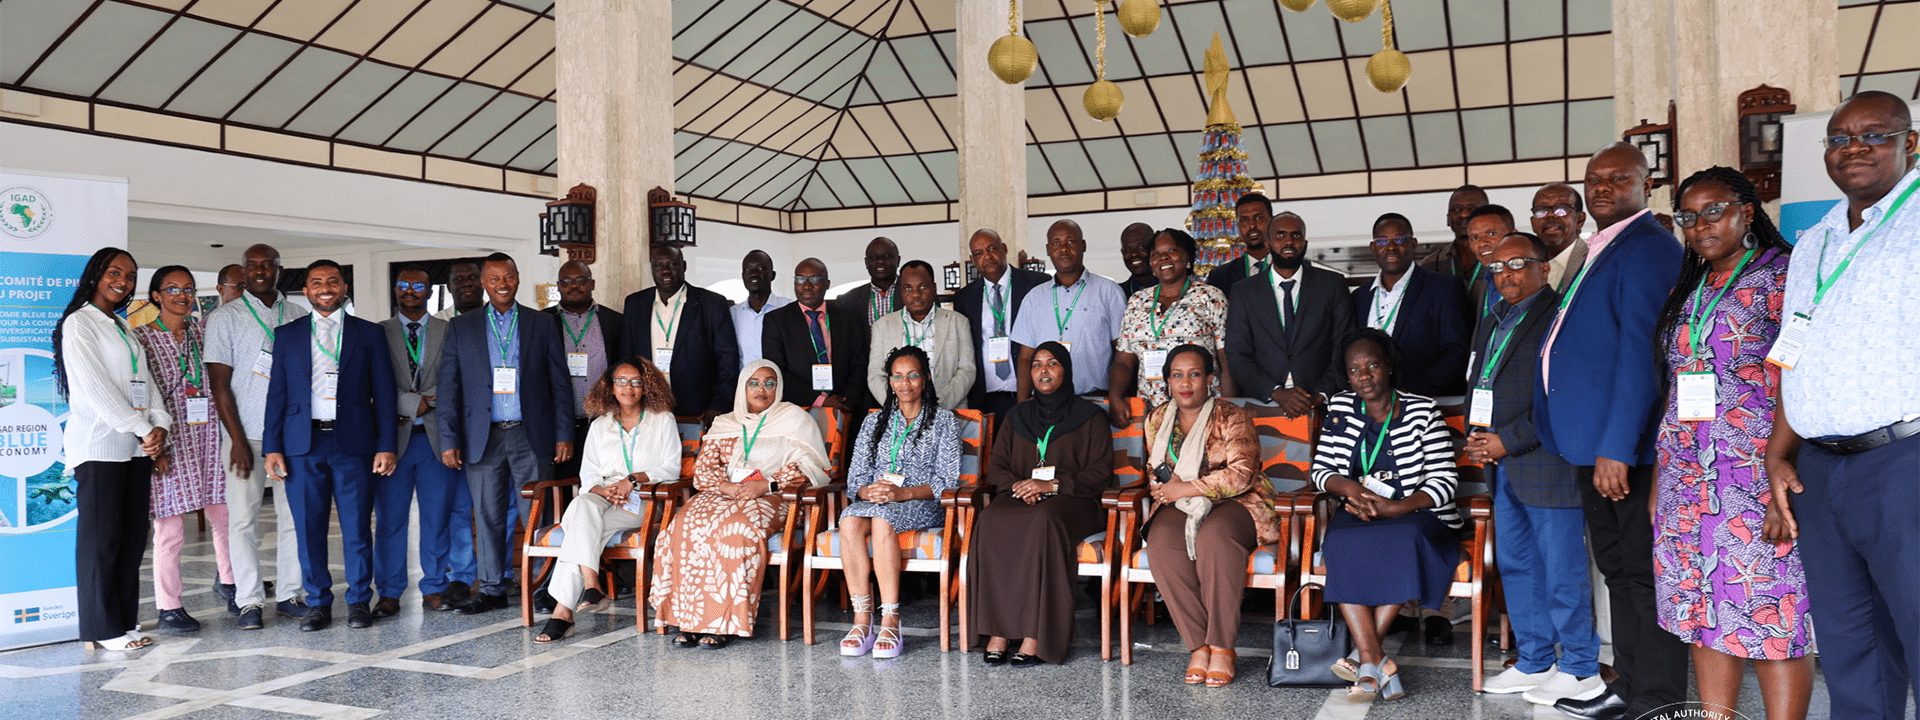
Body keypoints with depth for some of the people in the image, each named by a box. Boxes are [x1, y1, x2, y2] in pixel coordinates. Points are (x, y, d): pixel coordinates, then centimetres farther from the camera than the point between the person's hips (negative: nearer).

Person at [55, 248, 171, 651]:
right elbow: (95, 387, -11)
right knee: (101, 539, -3)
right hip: (99, 447, -7)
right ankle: (103, 629, 4)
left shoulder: (123, 327, 20)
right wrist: (144, 431, -12)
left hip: (136, 447, 7)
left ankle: (125, 620, 14)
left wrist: (159, 427, -1)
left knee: (133, 538, 7)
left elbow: (144, 381, 15)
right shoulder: (78, 323, -3)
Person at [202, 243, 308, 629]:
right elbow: (219, 383, -2)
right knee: (243, 518, -2)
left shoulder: (300, 316, 11)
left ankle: (289, 594, 12)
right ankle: (249, 601, 4)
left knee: (294, 515, 4)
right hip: (246, 435, -2)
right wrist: (237, 440, -9)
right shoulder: (225, 317, 3)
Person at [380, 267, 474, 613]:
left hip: (436, 437, 0)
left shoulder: (448, 332, 9)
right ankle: (389, 593, 10)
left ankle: (434, 588, 14)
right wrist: (415, 402, -11)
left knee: (438, 517, 4)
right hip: (393, 437, 0)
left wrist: (428, 404, -12)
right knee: (389, 519, 1)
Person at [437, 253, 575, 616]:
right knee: (487, 515, 5)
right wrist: (449, 440, -2)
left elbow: (560, 384, 6)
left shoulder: (542, 325, 7)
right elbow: (448, 388, 6)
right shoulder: (461, 328, 9)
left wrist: (564, 435, -2)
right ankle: (491, 589, 16)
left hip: (531, 435, -1)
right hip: (483, 436, 1)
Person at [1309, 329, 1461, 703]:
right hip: (1359, 514, 3)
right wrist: (1352, 488, -12)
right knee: (1339, 544, -31)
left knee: (1404, 541, -36)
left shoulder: (1422, 410, 0)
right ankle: (1378, 662, -32)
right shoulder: (1340, 409, 11)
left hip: (1417, 515, -2)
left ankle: (1363, 656, -26)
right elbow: (1321, 469, 10)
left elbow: (1445, 480, -5)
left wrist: (1390, 507, -18)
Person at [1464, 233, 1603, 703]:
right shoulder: (1492, 322, 17)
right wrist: (1474, 436, 6)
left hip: (1549, 465, -9)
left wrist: (1508, 440, -16)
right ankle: (1535, 663, 26)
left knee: (1562, 569, 0)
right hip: (1502, 469, 9)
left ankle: (1581, 669, 13)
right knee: (1515, 565, 14)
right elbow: (1477, 385, 23)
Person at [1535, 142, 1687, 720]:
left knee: (1645, 573, -1)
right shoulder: (1599, 251, 18)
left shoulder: (1647, 247, -12)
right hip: (1595, 443, 10)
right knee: (1616, 568, 15)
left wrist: (1616, 447, -24)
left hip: (1626, 444, -10)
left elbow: (1641, 351, -20)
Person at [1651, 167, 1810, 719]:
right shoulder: (1688, 292, 17)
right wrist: (1660, 475, 14)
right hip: (1687, 480, 7)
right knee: (1703, 613, 8)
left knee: (1770, 613, -5)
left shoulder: (1780, 276, -4)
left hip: (1755, 476, -7)